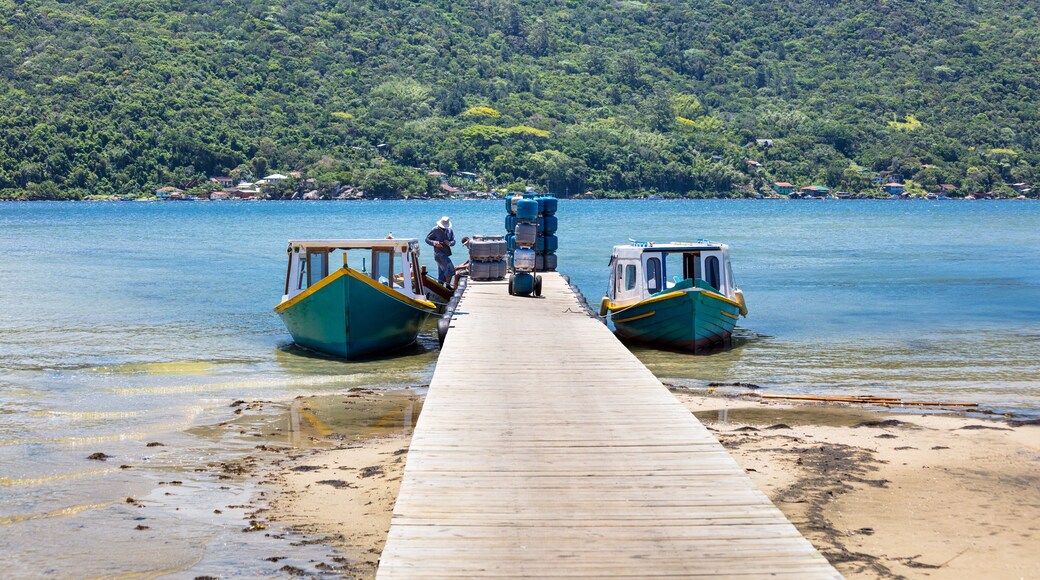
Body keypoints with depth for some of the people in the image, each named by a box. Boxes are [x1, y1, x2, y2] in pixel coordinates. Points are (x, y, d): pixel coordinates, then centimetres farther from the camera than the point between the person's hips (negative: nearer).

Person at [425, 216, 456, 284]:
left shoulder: (449, 230, 9)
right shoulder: (435, 230, -5)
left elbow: (453, 241, 8)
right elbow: (427, 239, -2)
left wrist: (449, 243, -16)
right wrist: (434, 243, -20)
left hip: (446, 254, 6)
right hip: (439, 253, -6)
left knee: (442, 274, 10)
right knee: (450, 268, -19)